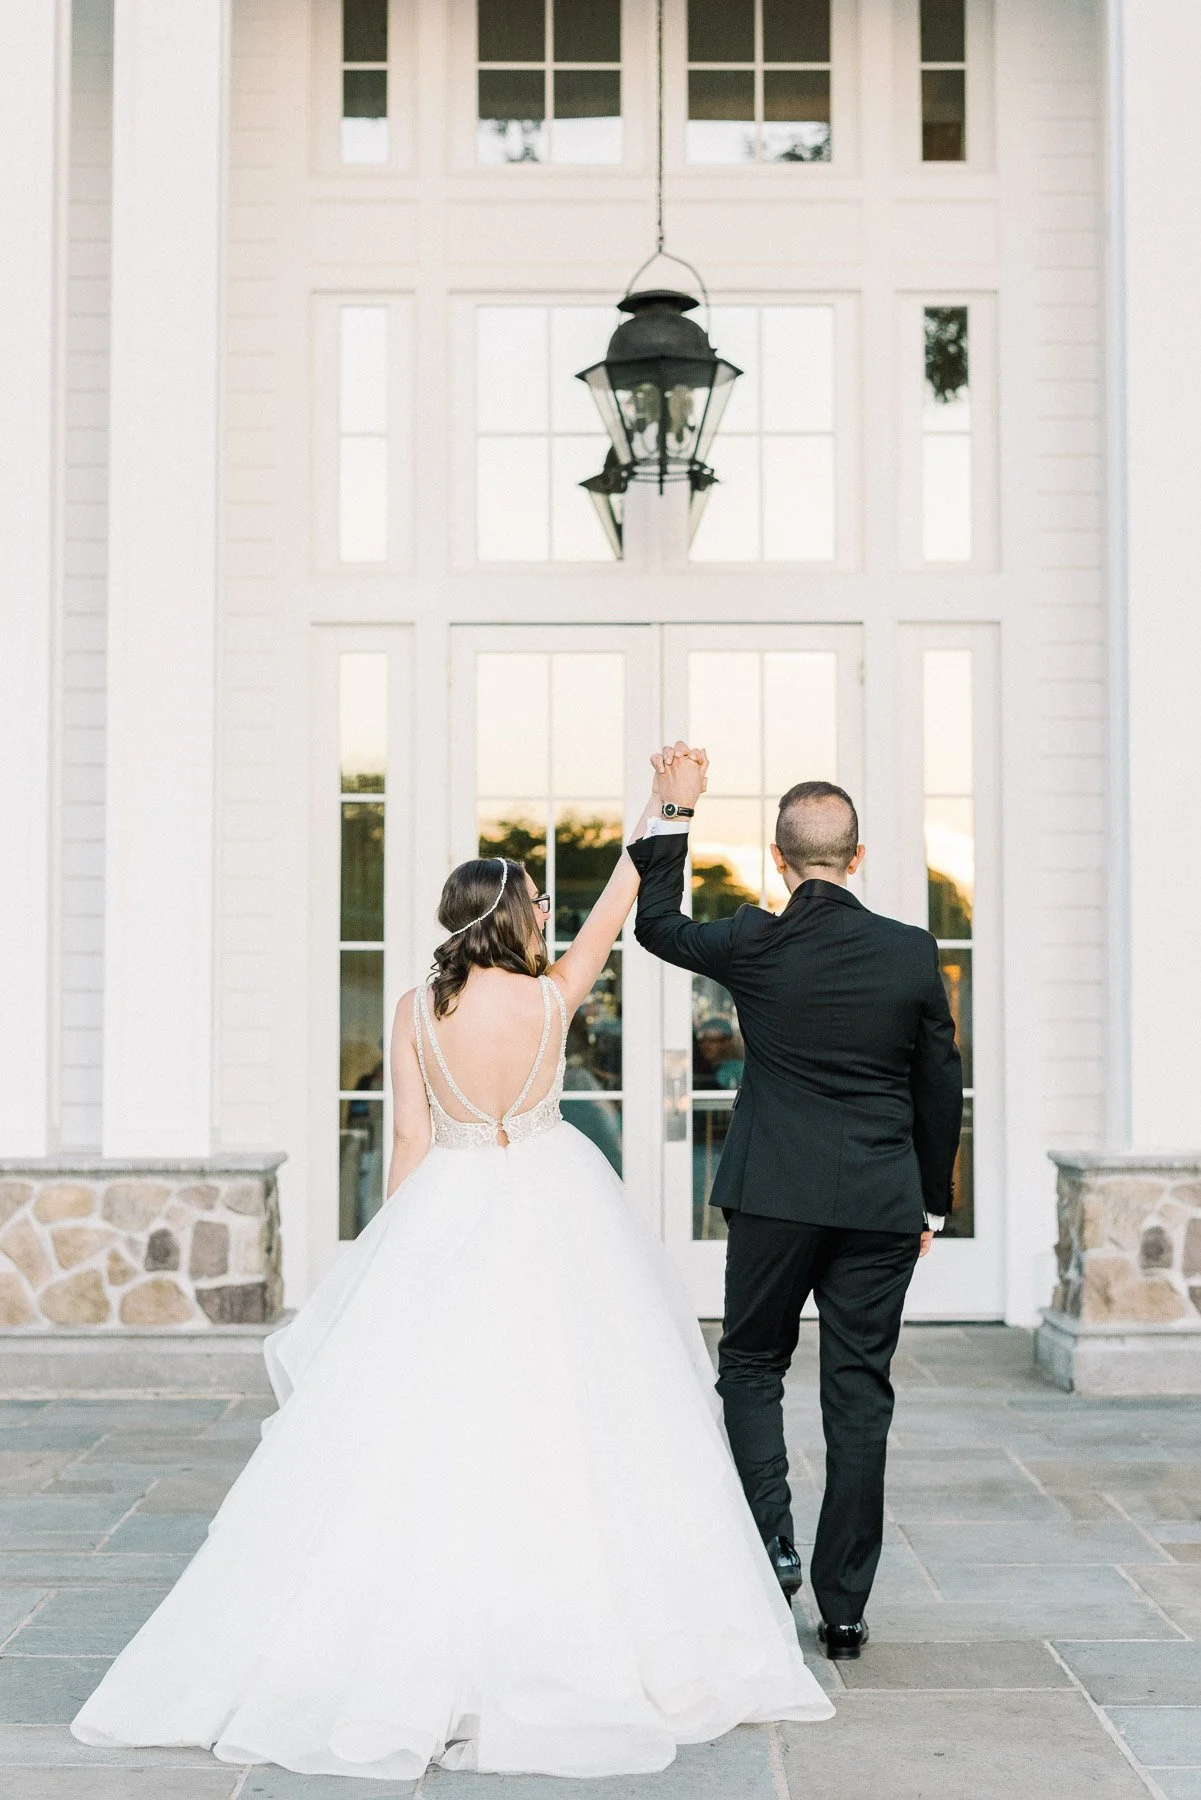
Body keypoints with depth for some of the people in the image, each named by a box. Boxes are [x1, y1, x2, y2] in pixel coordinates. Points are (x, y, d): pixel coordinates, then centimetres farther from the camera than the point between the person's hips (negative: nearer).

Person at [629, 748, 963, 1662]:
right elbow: (942, 1089, 5)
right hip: (883, 1204, 2)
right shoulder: (913, 952, -3)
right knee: (860, 1393, 8)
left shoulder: (754, 944, -7)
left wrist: (676, 811, 18)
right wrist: (931, 1202, 17)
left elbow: (657, 924, 13)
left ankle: (771, 1536, 0)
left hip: (776, 1197, -1)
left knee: (751, 1364, 18)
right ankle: (844, 1605, 13)